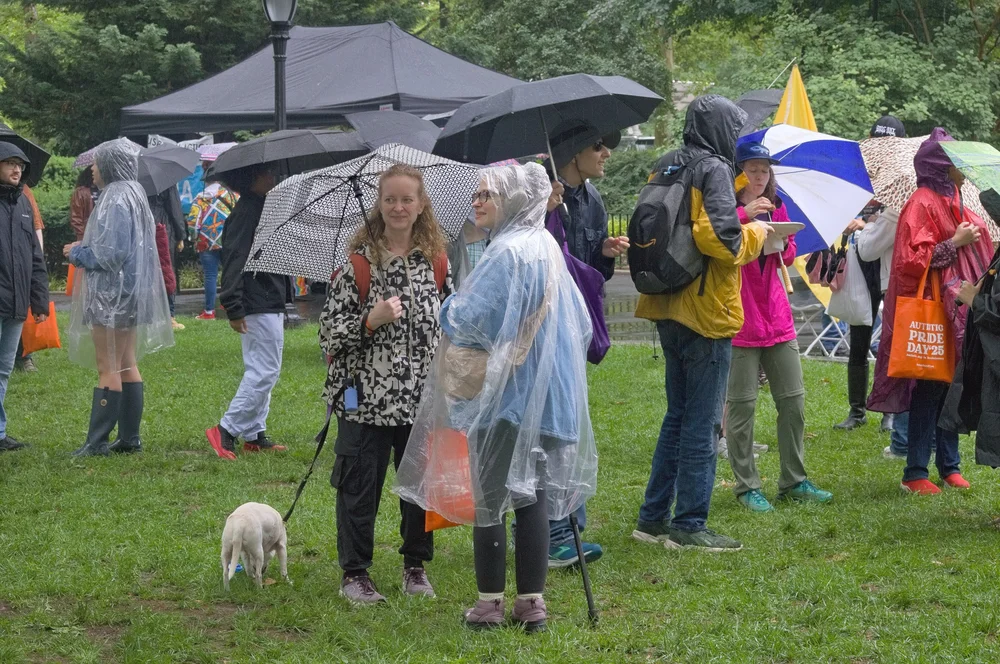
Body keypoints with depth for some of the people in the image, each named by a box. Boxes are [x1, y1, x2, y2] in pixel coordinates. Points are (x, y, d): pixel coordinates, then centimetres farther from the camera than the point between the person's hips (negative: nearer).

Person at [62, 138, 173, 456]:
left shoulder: (115, 200, -18)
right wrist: (84, 252, 14)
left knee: (108, 369, -7)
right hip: (131, 292, 10)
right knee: (127, 365, 12)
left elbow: (111, 253, -21)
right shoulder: (134, 195, 13)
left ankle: (97, 442, -4)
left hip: (112, 295, -10)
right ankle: (130, 438, 16)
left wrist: (77, 253, -6)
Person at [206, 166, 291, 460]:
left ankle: (254, 435, 19)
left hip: (271, 303, 11)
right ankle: (226, 430, -7)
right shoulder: (246, 212, -16)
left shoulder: (265, 209, 16)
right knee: (266, 372, -10)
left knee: (259, 371, 13)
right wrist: (234, 309, -24)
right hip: (259, 306, -11)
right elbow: (234, 261, -21)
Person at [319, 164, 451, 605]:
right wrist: (372, 320, -22)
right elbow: (329, 332, -8)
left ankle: (415, 565, 26)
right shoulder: (358, 263, -7)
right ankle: (355, 573, 14)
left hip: (423, 398, 4)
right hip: (366, 399, -4)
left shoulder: (436, 262, 6)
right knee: (360, 486, 2)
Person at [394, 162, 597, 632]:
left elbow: (470, 320, -22)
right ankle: (532, 602, 11)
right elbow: (579, 324, 17)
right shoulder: (548, 248, 12)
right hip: (544, 395, 8)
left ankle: (490, 603, 5)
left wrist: (449, 309, -2)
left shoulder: (506, 254, -16)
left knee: (490, 497, 0)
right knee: (532, 494, 9)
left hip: (501, 394, -8)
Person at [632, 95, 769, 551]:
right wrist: (755, 234, -4)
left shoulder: (665, 167, 11)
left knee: (678, 415, 17)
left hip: (668, 309, 8)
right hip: (706, 310, -8)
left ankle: (653, 518, 20)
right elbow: (723, 239, -23)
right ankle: (689, 526, 1)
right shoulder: (714, 171, -13)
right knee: (702, 422, -2)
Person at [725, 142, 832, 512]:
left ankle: (794, 481, 17)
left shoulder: (776, 207, 14)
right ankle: (746, 487, 6)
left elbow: (789, 258, 16)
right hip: (739, 320, -6)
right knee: (741, 405, -2)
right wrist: (743, 215, -29)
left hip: (777, 317, 6)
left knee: (793, 401, 7)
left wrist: (781, 242, -6)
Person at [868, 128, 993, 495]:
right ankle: (915, 473, 0)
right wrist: (954, 243, -15)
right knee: (929, 392, -6)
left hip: (957, 309, 8)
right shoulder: (922, 204, -10)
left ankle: (949, 466, 18)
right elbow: (913, 259, -18)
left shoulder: (953, 202, 17)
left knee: (951, 389, 10)